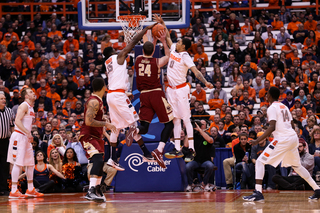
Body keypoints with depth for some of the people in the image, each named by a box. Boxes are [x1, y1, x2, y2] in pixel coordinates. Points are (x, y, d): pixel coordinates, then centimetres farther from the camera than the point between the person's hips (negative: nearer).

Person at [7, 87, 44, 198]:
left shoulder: (31, 107, 18)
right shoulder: (24, 106, -11)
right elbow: (17, 121, -22)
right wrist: (28, 132, -28)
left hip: (26, 138, 10)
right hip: (19, 136, -10)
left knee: (30, 163, 12)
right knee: (18, 163, -11)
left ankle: (30, 189, 20)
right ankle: (13, 191, -11)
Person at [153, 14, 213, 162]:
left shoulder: (185, 57, -15)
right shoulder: (173, 49, 6)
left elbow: (195, 71, -24)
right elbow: (168, 37, 22)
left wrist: (205, 82, -38)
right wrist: (162, 24, 22)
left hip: (181, 89, -8)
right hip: (171, 89, 8)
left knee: (186, 119, -8)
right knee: (175, 119, 8)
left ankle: (191, 150, -9)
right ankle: (177, 149, 11)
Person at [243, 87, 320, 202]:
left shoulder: (272, 108, -7)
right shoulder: (284, 107, 19)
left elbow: (272, 127, -19)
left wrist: (257, 140, -20)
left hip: (282, 139, -9)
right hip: (293, 138, 9)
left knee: (260, 161, -7)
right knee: (296, 165, 24)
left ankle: (258, 193, -18)